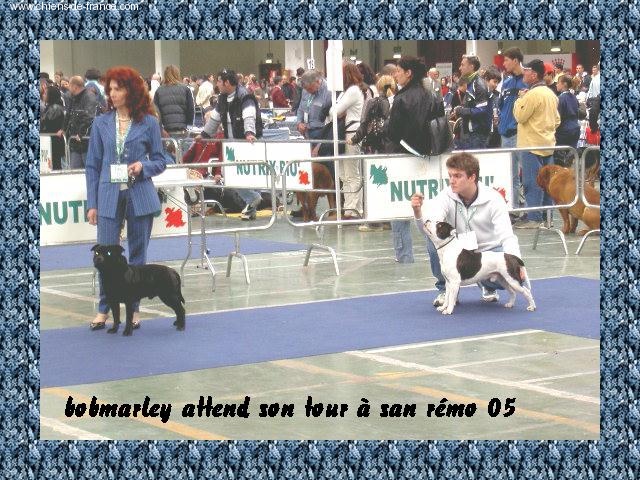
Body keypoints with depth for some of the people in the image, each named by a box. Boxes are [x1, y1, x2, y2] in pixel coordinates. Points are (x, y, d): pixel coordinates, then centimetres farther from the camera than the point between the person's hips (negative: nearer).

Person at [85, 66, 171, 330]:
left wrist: (143, 166, -14)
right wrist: (92, 204, 4)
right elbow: (93, 166, 8)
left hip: (140, 197, -1)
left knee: (137, 254, 6)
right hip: (109, 196, 1)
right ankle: (104, 310, 7)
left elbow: (160, 160, 8)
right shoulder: (101, 123, 6)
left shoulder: (149, 123, 2)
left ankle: (133, 309, 16)